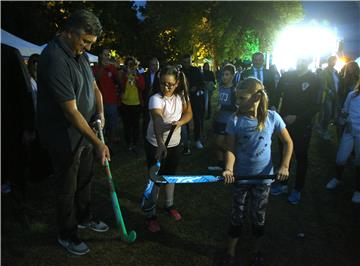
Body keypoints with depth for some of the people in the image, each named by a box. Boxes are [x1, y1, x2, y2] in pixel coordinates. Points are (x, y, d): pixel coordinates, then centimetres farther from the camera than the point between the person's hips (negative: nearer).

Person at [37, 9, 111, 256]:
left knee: (85, 179, 22)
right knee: (67, 187, 8)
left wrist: (100, 112, -3)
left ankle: (83, 218, 44)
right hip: (64, 136, -9)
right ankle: (67, 235, 29)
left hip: (85, 130, 9)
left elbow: (94, 87, 15)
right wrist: (97, 143, -25)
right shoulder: (54, 60, -26)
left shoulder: (80, 54, 4)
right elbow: (71, 111, -28)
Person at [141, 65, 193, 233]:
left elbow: (189, 113, 1)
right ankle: (150, 214, 18)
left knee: (170, 175, 20)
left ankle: (169, 205, 42)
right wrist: (160, 144, -56)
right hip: (156, 145, -5)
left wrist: (179, 122, -22)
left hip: (174, 143, 5)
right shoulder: (156, 99, -25)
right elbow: (157, 121, -41)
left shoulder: (181, 96, -7)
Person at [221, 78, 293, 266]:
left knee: (259, 216, 16)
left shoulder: (272, 117, -11)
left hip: (263, 176, 0)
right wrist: (229, 168, -25)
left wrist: (284, 166, -10)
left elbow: (288, 142, 0)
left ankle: (258, 248, 42)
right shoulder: (235, 121, -11)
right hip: (241, 177, 0)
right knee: (237, 216, 12)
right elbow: (230, 149, -9)